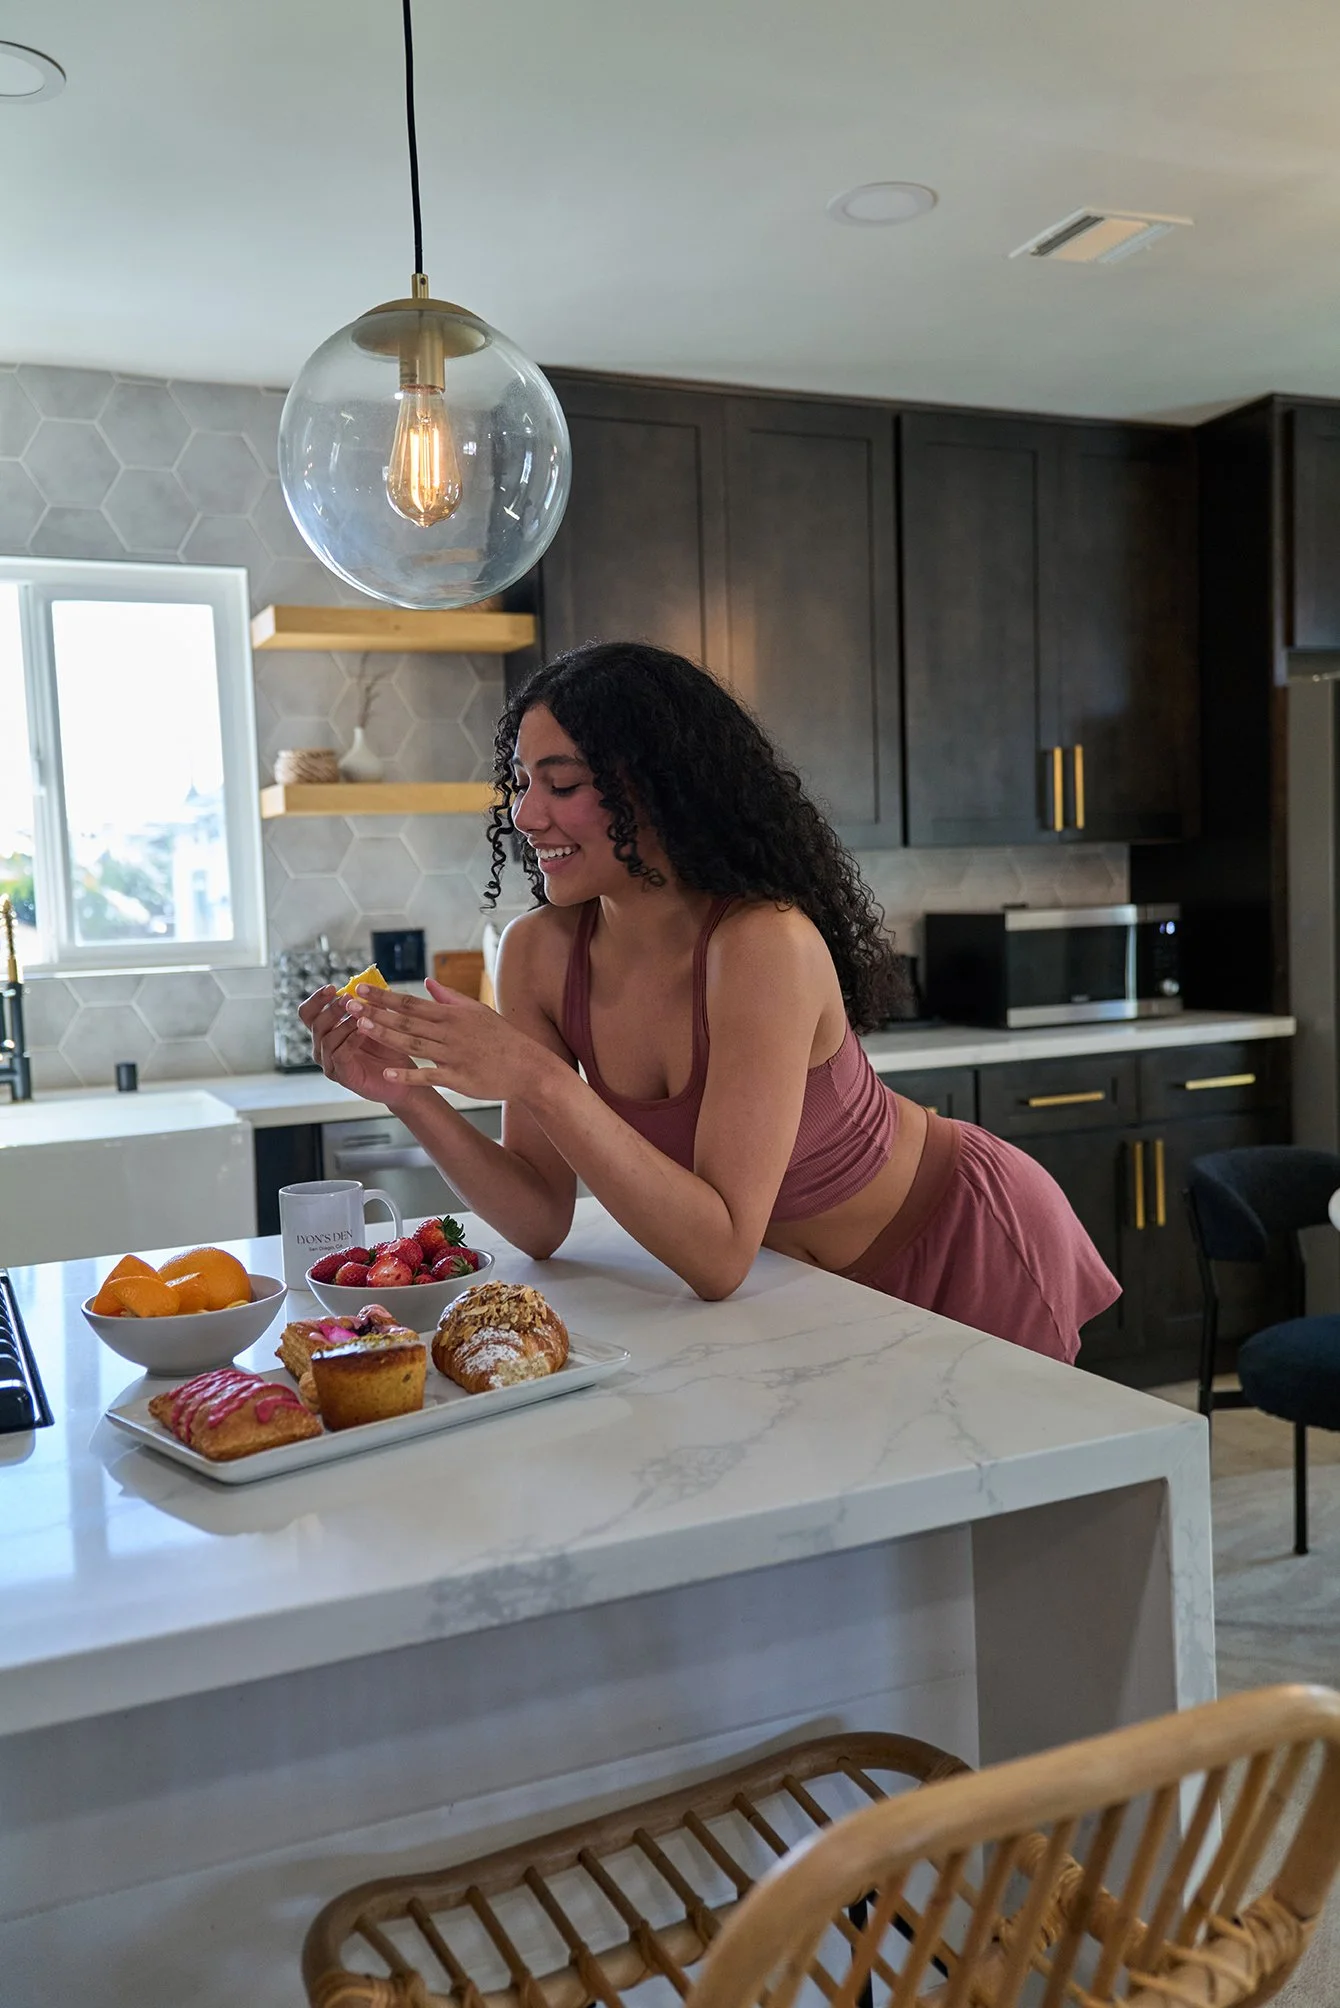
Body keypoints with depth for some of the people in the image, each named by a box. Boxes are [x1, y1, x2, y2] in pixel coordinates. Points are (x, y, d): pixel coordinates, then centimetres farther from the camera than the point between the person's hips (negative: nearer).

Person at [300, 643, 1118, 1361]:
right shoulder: (538, 953, -15)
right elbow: (543, 1224, -14)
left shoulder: (763, 944, -34)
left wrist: (540, 1082, -44)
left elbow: (721, 1256, -37)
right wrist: (410, 1094, -28)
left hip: (962, 1246, -5)